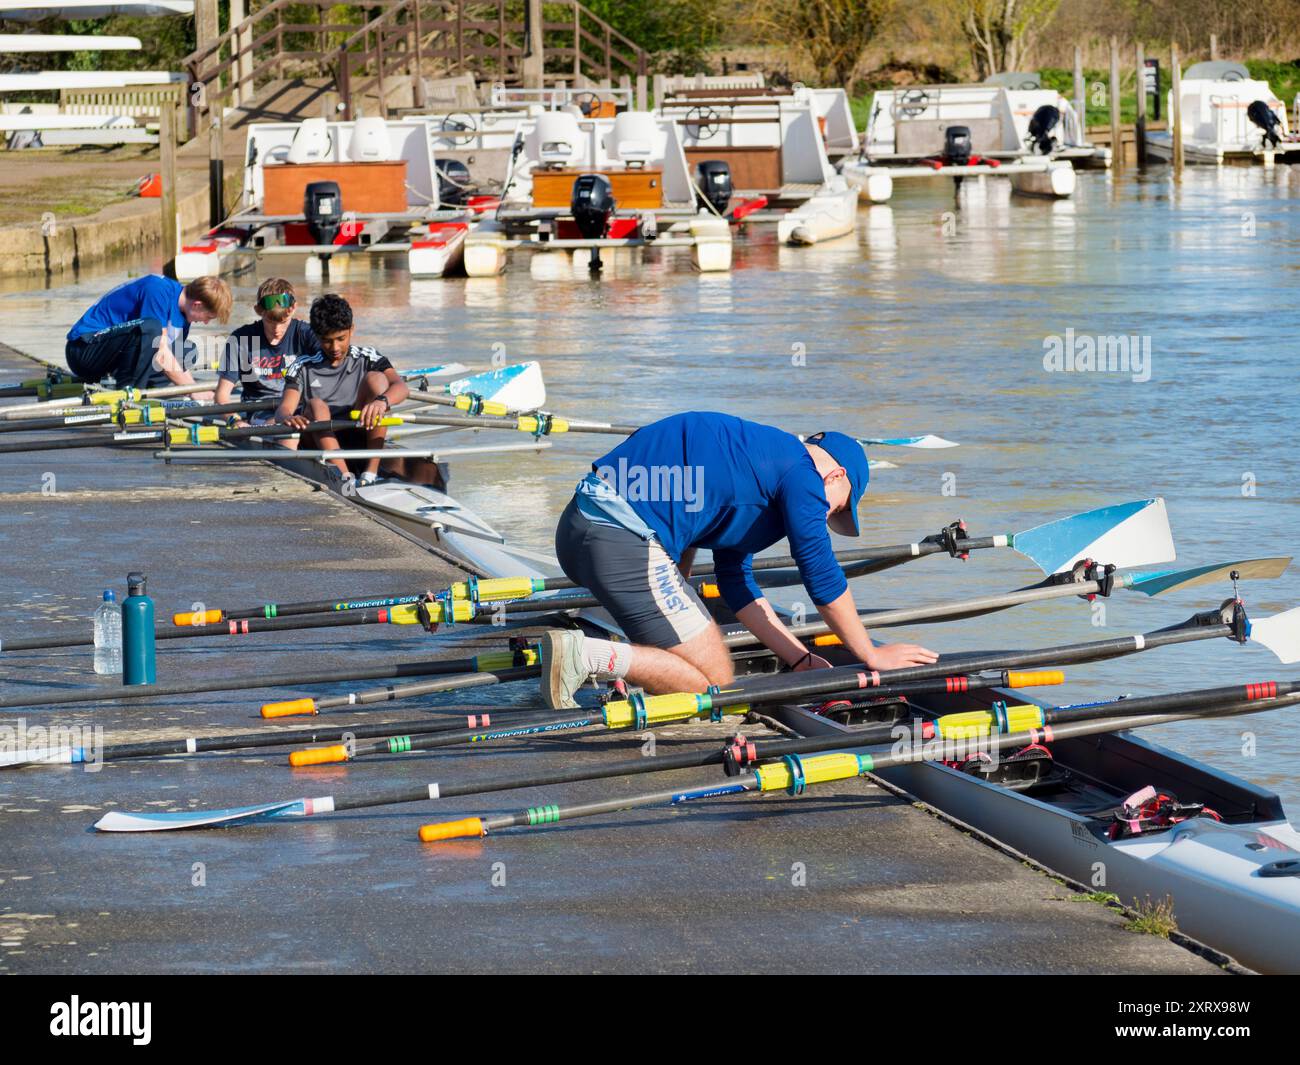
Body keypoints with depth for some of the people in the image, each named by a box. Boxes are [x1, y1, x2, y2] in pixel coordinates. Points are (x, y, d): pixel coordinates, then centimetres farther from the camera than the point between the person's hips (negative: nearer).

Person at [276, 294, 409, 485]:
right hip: (322, 443, 0)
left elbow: (401, 387, -11)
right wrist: (288, 418, -33)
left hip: (360, 439, 0)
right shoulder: (302, 367, 8)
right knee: (315, 405, -28)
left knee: (376, 378, -17)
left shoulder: (367, 359, 7)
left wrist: (381, 401, -36)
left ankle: (372, 470, -27)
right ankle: (344, 476, -47)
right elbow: (284, 409, -6)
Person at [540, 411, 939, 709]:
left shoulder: (756, 454, 30)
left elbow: (738, 585, 31)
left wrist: (800, 660, 28)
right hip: (625, 542, -9)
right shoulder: (800, 471, 3)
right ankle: (586, 655, -15)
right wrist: (872, 656, 14)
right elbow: (823, 578, 2)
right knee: (714, 680, 2)